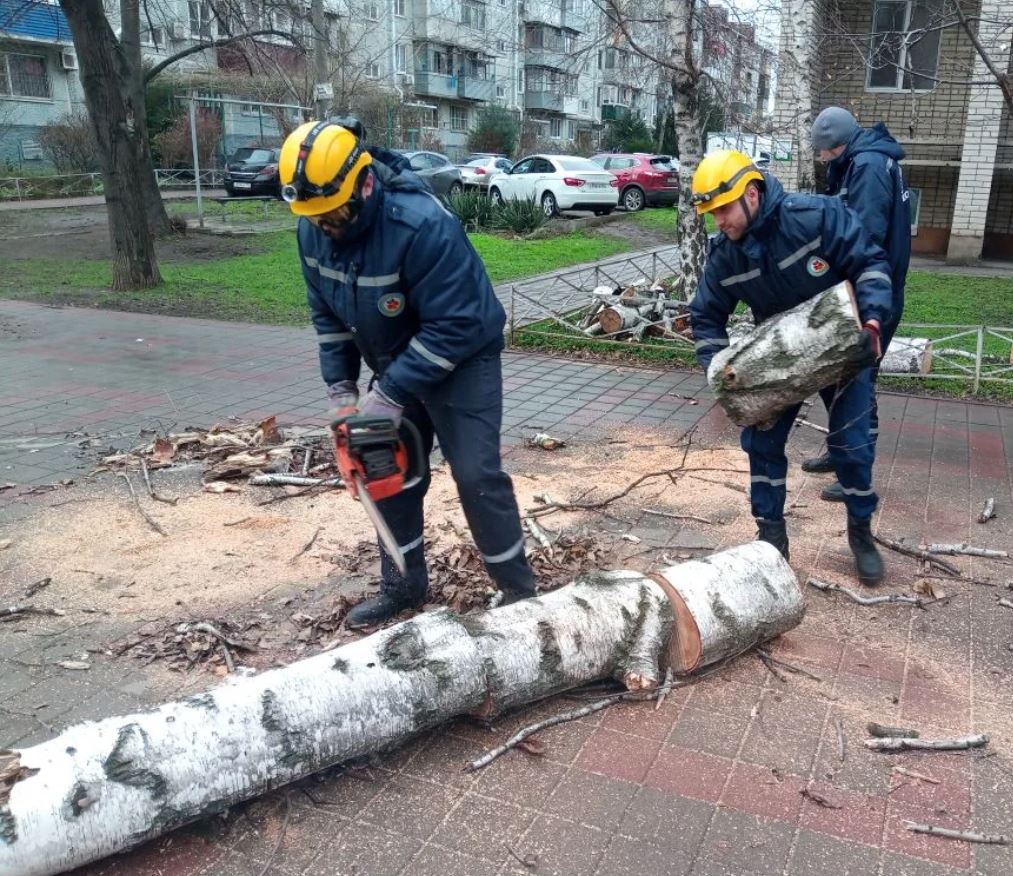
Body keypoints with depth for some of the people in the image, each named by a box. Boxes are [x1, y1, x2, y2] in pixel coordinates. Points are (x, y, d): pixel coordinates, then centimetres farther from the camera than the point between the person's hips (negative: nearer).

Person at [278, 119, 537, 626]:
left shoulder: (422, 224, -34)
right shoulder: (313, 228, -10)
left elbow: (452, 327, -32)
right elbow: (328, 314, 3)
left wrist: (391, 395, -30)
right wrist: (340, 386, -4)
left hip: (462, 361, -7)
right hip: (396, 365, 7)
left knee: (476, 475, -10)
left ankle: (519, 590, 8)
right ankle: (403, 586, 25)